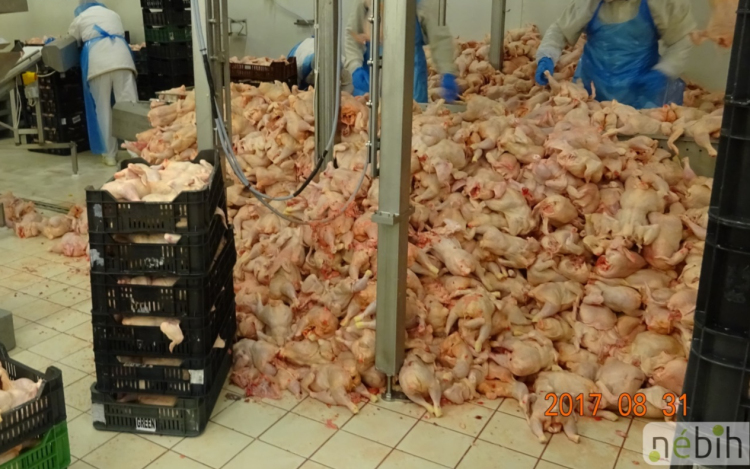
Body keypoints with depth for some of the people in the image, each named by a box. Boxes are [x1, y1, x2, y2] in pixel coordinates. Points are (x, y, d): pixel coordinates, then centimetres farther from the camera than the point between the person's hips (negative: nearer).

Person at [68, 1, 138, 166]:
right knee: (128, 104, -4)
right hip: (121, 58, 2)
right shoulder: (114, 15, 32)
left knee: (102, 108, 3)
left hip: (97, 62, -2)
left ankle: (109, 154, 2)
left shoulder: (80, 18, 23)